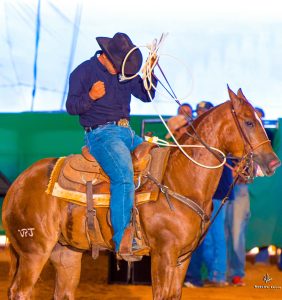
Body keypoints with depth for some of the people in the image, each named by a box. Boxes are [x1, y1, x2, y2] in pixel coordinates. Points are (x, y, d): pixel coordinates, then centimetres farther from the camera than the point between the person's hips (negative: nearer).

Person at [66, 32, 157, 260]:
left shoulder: (125, 72, 15)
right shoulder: (84, 72, -3)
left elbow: (146, 96, 13)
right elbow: (71, 107, -4)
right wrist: (90, 96, -23)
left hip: (127, 132, 8)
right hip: (101, 134, -8)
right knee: (123, 176, -30)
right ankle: (122, 240, -33)